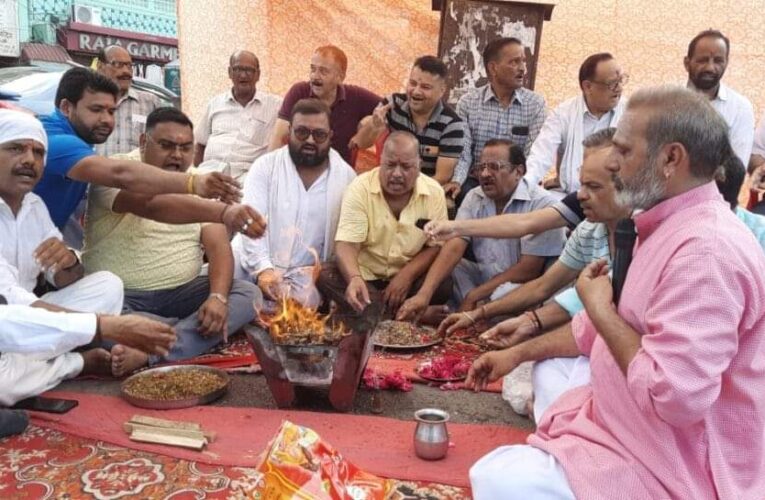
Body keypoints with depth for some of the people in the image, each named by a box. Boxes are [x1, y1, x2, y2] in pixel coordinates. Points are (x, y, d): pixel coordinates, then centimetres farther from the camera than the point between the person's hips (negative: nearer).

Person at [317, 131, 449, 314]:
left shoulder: (434, 192, -5)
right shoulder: (360, 188, -11)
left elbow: (436, 246, -3)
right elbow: (346, 244, -19)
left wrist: (406, 275, -20)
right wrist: (354, 278, -40)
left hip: (409, 277, 1)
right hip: (364, 275, 0)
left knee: (444, 286, -28)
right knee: (324, 276, -29)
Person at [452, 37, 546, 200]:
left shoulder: (536, 104, 1)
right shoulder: (467, 102, 1)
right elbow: (462, 153, -4)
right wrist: (456, 182, -24)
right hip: (476, 182, -1)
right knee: (462, 193, -30)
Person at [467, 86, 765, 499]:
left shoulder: (706, 249, -28)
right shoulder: (667, 227, 8)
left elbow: (675, 396, -35)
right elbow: (608, 323, 18)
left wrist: (600, 309, -21)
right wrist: (517, 353, 17)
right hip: (631, 420, 10)